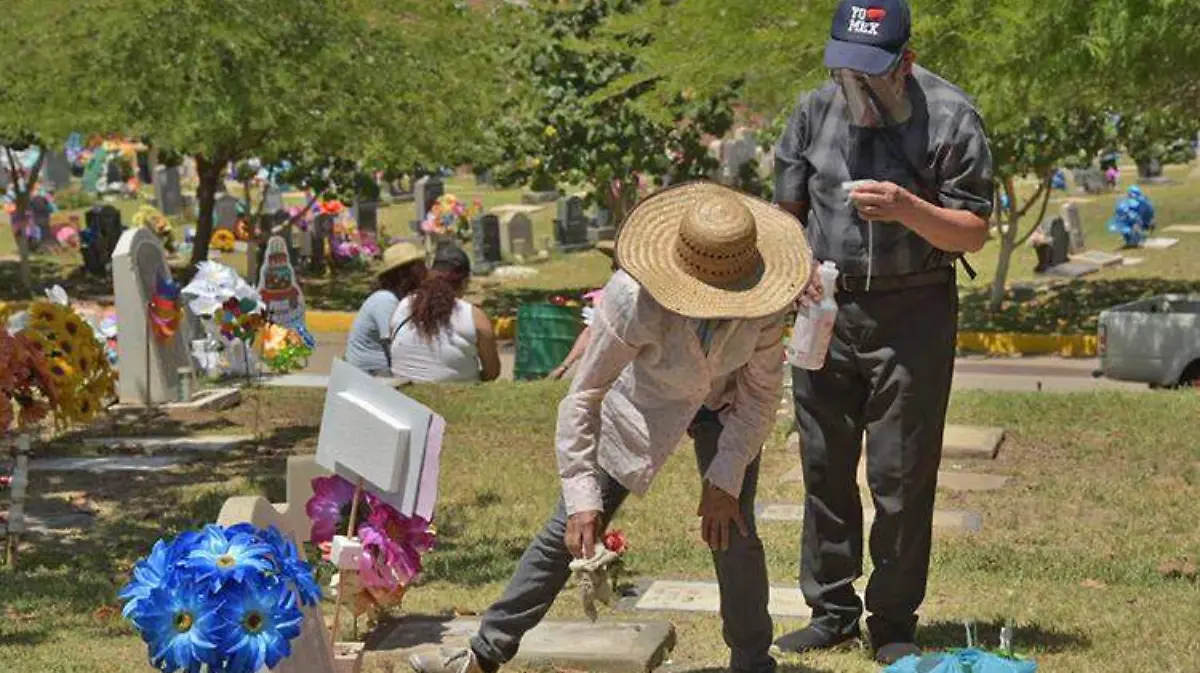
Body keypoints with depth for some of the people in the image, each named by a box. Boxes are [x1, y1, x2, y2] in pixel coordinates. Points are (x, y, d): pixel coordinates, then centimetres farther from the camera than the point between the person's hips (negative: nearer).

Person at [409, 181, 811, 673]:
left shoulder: (762, 302, -31)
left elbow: (761, 393, -16)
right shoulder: (634, 299, -38)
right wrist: (582, 497, -28)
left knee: (733, 535, -14)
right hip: (646, 403, -1)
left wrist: (726, 480, -20)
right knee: (570, 530, -2)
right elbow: (584, 396, -27)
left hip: (727, 407, 1)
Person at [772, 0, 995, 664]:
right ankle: (831, 610, 22)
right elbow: (787, 209, 12)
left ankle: (893, 623, 13)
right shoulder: (815, 110, 3)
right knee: (825, 468, 9)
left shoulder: (951, 117, -9)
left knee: (901, 477, 0)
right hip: (827, 310, 4)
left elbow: (973, 233, -8)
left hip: (913, 315, -4)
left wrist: (907, 208, -25)